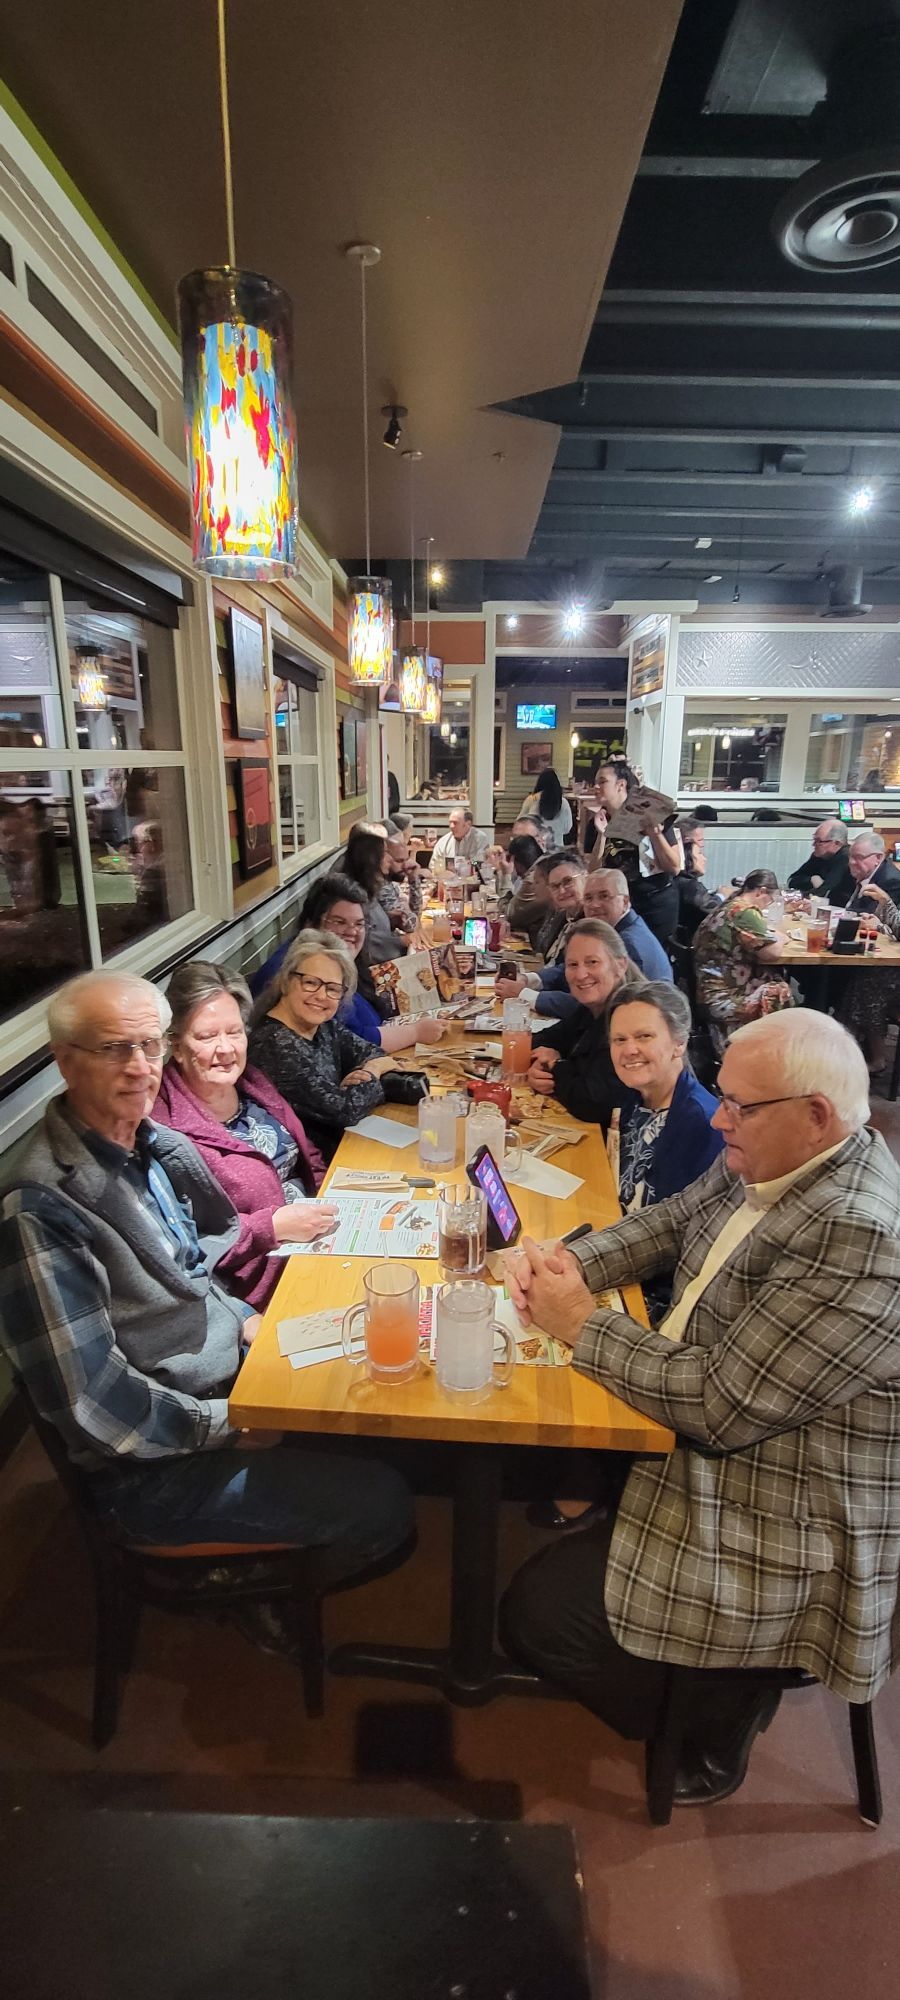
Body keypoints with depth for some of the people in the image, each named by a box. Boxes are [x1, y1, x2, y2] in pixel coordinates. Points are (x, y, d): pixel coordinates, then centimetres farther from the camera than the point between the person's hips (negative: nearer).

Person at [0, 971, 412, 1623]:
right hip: (153, 1467, -8)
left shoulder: (156, 1146, 2)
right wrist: (231, 1424, -18)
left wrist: (244, 1320, 0)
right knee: (381, 1507, -11)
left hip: (227, 1376, 8)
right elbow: (88, 1401, -25)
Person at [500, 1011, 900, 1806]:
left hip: (787, 1539, -9)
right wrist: (568, 1262, -9)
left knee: (537, 1613, -7)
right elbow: (668, 1224, 10)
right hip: (710, 1456, 9)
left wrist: (583, 1325, -18)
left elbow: (720, 1406, -30)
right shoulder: (765, 1165, -4)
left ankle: (712, 1725, 21)